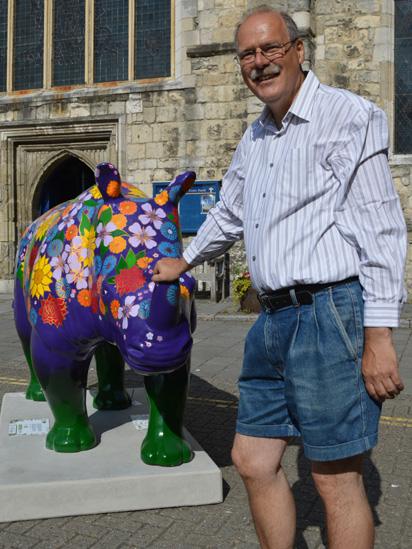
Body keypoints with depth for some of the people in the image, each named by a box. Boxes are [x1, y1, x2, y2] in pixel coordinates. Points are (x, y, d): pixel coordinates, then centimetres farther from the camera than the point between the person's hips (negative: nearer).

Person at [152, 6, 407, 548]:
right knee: (253, 461, 13)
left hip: (330, 314, -8)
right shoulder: (254, 139, 18)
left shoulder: (349, 115, -5)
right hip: (273, 319, 8)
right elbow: (229, 214, 33)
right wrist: (184, 262, 45)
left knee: (337, 480, 1)